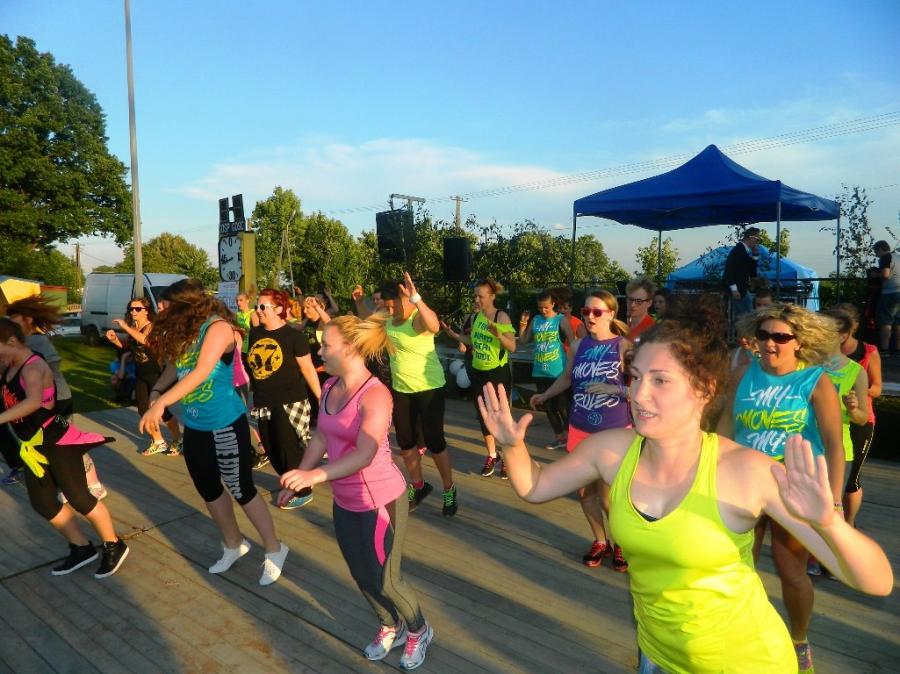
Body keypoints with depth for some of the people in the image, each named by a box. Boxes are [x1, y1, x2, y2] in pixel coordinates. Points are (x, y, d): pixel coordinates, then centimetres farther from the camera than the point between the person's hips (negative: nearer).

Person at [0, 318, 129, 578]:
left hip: (57, 442, -9)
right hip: (33, 445, 9)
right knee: (42, 503, 12)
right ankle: (82, 548, 26)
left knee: (78, 498, -3)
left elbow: (34, 402, -40)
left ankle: (114, 547, 13)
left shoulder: (34, 367, -22)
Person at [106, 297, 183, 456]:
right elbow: (127, 347, 19)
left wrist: (125, 327, -32)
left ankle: (178, 441, 9)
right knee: (143, 411, 11)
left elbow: (144, 340, -36)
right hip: (140, 375, 8)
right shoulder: (133, 328, 6)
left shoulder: (151, 326, -15)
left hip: (155, 373, -8)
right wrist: (115, 340, 0)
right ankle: (158, 442, 26)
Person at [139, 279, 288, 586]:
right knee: (209, 491, 19)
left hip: (225, 424, -8)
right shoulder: (184, 333, 6)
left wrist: (161, 403, -33)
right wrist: (154, 395, -6)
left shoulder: (218, 327, -17)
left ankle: (274, 550, 19)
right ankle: (233, 544, 39)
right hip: (193, 426, 8)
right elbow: (174, 368, 10)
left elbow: (201, 373, -27)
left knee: (242, 491, 2)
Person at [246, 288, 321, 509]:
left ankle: (303, 492, 15)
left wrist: (321, 398, -8)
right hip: (263, 402, 6)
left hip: (290, 401, -6)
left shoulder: (293, 336, -11)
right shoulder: (255, 333, 6)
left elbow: (308, 369, -8)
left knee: (289, 449, -3)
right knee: (272, 450, 11)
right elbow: (253, 363, 17)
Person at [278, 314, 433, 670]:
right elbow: (321, 437, 10)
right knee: (361, 576, 20)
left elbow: (365, 453, -36)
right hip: (344, 501, 7)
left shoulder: (375, 394, -25)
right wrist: (298, 476, 9)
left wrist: (317, 475, -47)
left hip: (380, 501, -7)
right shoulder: (330, 387, -1)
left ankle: (419, 630, 37)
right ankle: (390, 627, 47)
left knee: (384, 581, 7)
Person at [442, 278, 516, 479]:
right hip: (478, 373, 6)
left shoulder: (501, 316, -14)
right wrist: (453, 334, 7)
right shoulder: (475, 316, 4)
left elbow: (512, 347, -18)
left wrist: (498, 335, -35)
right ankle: (491, 456, 28)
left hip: (498, 373, -6)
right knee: (483, 416, 13)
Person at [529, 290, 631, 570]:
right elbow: (567, 377, 17)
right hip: (580, 429, 5)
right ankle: (600, 541, 35)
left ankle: (619, 543, 27)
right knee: (585, 490, 12)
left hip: (614, 431, -4)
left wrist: (613, 389, -25)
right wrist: (544, 395, 12)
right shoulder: (578, 345, 2)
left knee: (607, 497, -2)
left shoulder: (623, 346, -11)